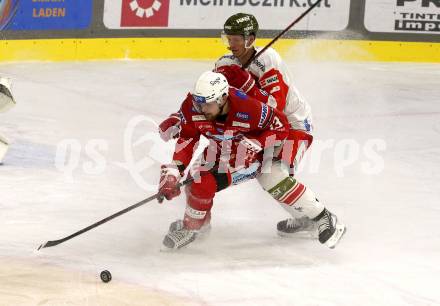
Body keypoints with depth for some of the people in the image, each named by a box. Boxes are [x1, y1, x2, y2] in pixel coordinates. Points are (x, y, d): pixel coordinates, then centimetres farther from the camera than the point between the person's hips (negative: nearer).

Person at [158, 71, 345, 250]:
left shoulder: (247, 109, -39)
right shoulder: (192, 108, -27)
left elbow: (281, 126, -27)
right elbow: (187, 139, -15)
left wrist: (253, 144, -34)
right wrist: (173, 170, -23)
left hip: (259, 143, -4)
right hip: (221, 150, 4)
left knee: (275, 182, -22)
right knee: (200, 182, -14)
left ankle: (323, 219, -9)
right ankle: (193, 225, 13)